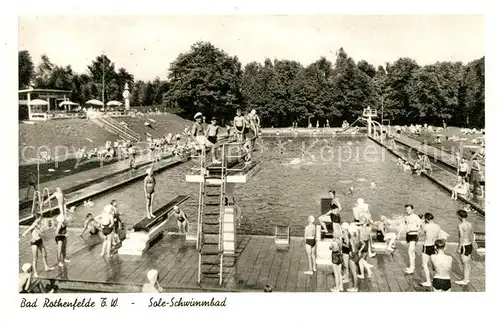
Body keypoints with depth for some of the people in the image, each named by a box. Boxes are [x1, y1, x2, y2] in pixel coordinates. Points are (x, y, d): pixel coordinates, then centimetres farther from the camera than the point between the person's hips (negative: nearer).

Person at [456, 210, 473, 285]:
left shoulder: (460, 225, -20)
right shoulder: (470, 224, 4)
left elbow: (461, 237, -20)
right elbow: (471, 235, 12)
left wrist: (459, 248, -14)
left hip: (464, 246, -8)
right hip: (469, 245, 8)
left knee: (465, 264, 2)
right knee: (468, 263, 18)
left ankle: (465, 281, 12)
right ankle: (467, 278, 30)